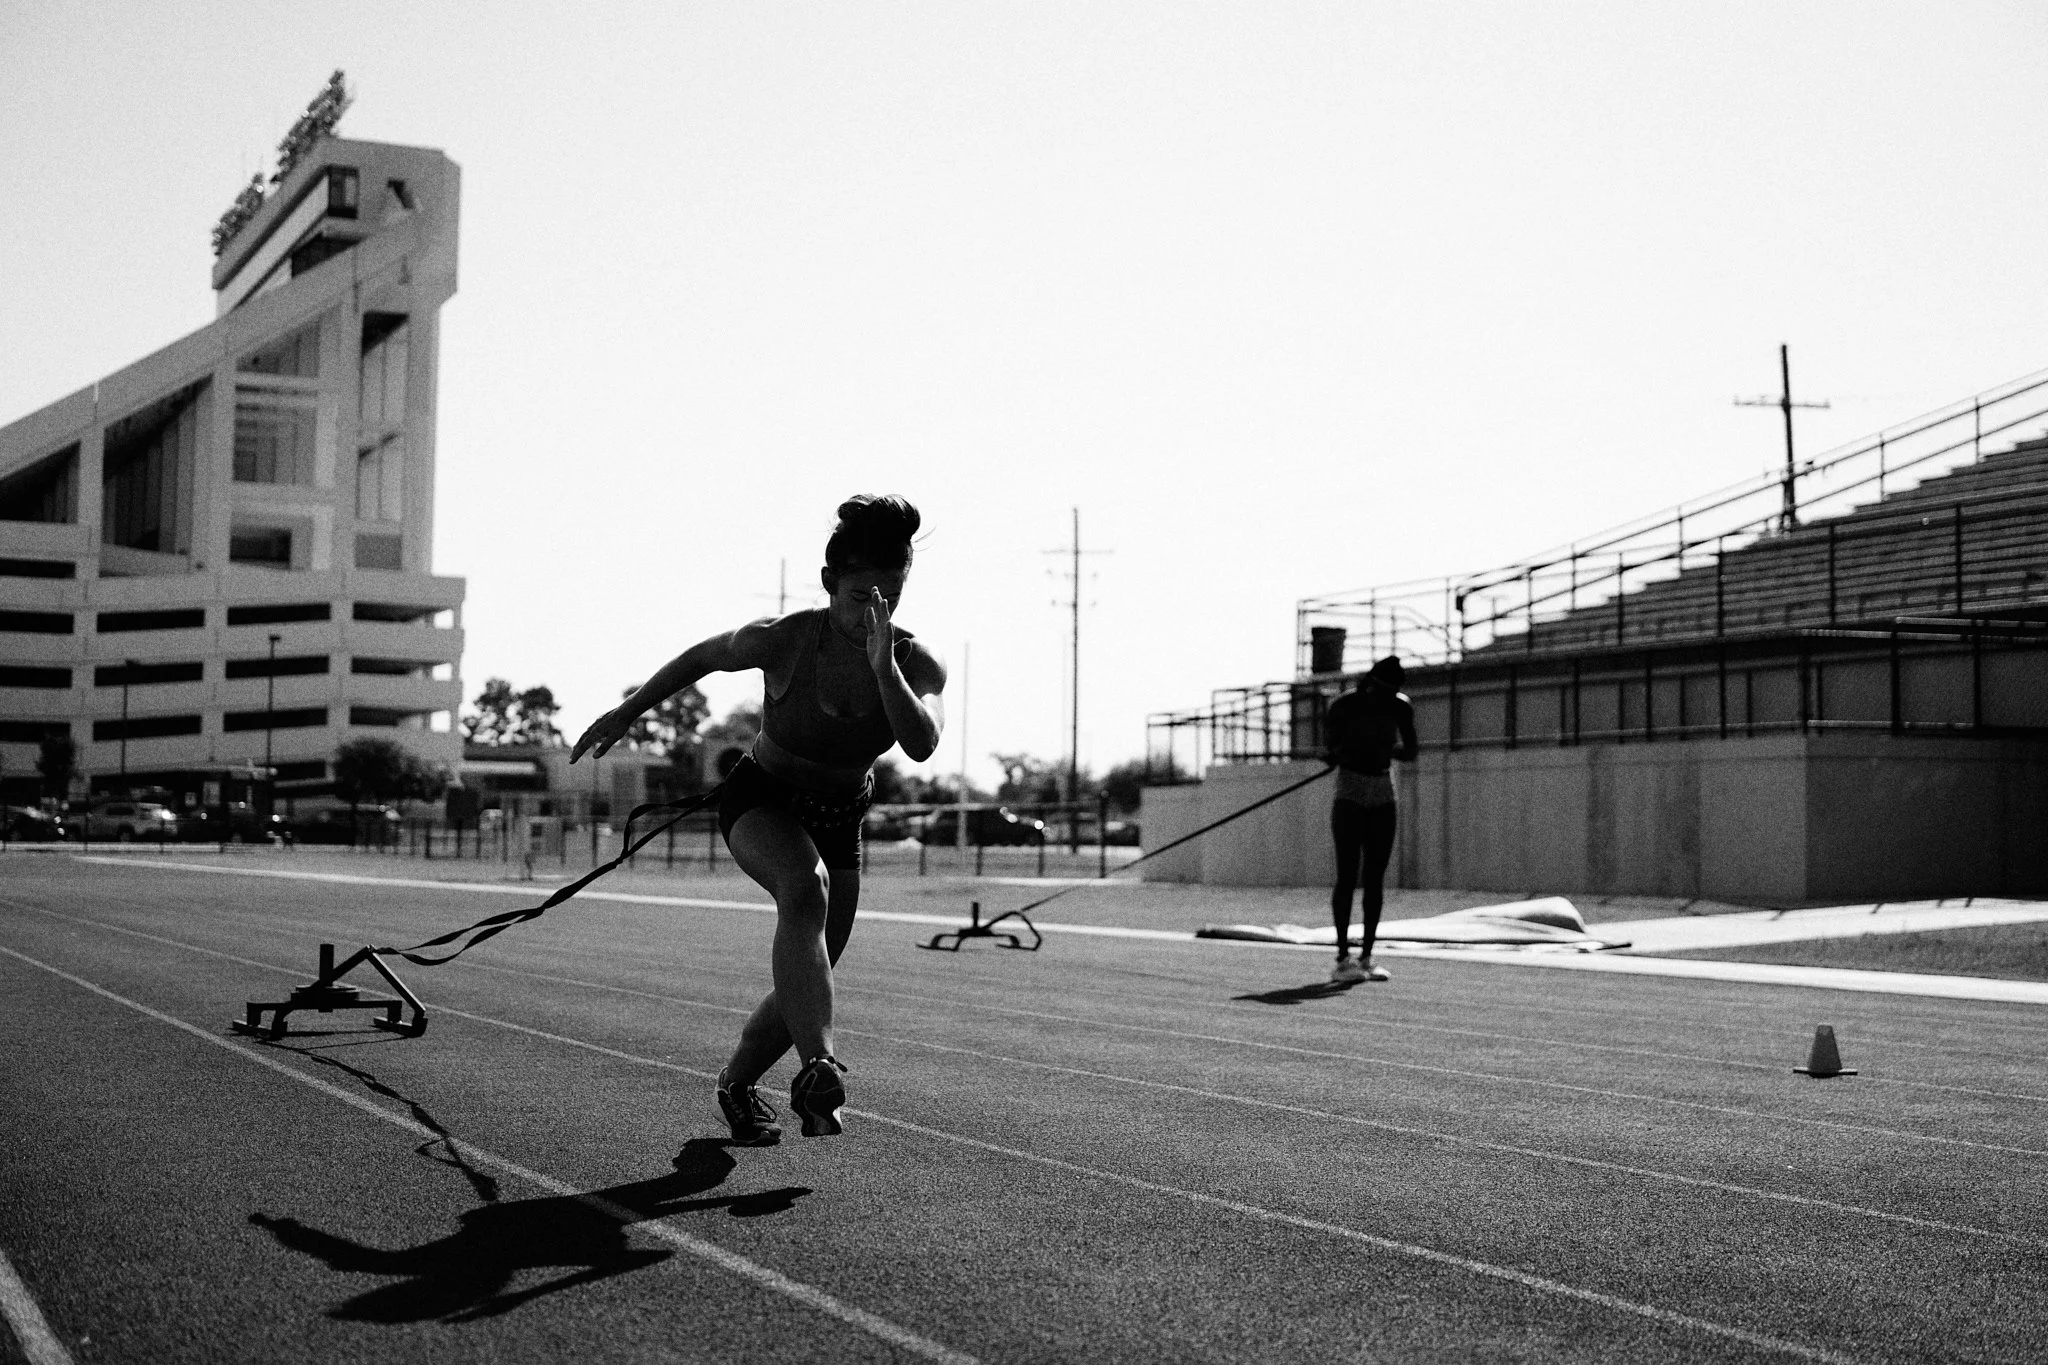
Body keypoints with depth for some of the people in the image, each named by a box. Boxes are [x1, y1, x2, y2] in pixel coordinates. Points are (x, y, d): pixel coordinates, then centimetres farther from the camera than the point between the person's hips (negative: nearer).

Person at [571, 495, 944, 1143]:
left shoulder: (917, 664, -19)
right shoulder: (782, 640, -23)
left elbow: (922, 744, -38)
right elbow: (701, 657, -4)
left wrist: (884, 668, -49)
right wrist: (626, 712, 2)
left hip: (839, 822, 4)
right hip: (760, 800, -4)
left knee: (806, 984, 7)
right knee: (805, 888, -37)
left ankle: (736, 1084, 34)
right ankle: (817, 1067, -46)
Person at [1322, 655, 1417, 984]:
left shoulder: (1401, 708, -1)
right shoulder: (1343, 706, -12)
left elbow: (1411, 754, 3)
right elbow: (1329, 751, -8)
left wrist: (1387, 749, -18)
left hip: (1383, 799, 4)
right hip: (1349, 796, -4)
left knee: (1375, 879, 1)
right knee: (1348, 876, -10)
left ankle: (1366, 957, 6)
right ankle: (1342, 960, -9)